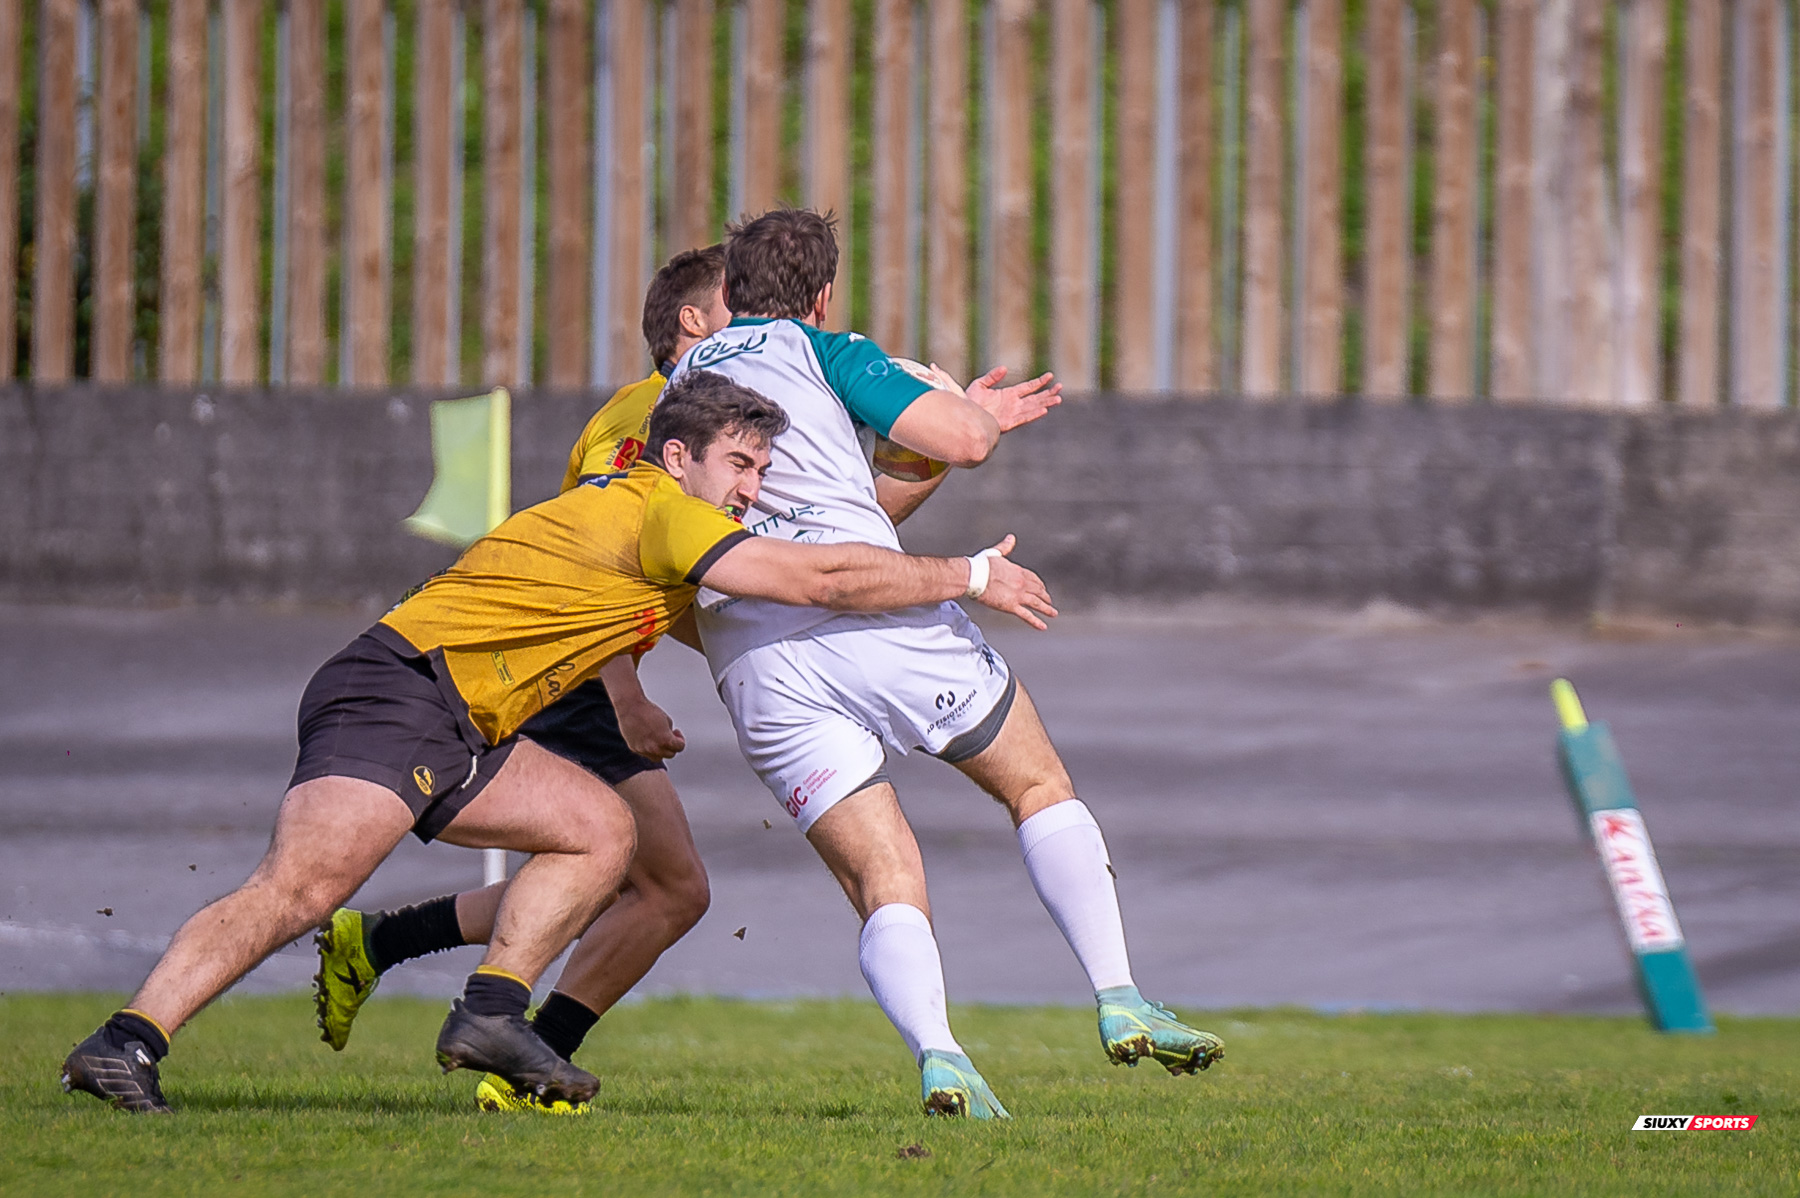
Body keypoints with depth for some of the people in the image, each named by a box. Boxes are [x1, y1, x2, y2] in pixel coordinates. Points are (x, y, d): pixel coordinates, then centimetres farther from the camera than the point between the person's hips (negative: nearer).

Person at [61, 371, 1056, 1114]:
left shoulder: (623, 509, 21)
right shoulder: (660, 515, -8)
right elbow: (822, 579, -11)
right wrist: (970, 576, -3)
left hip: (455, 735, 10)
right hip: (394, 698, -10)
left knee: (599, 827, 11)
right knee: (298, 889, -25)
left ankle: (490, 1013, 2)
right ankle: (125, 1044, -32)